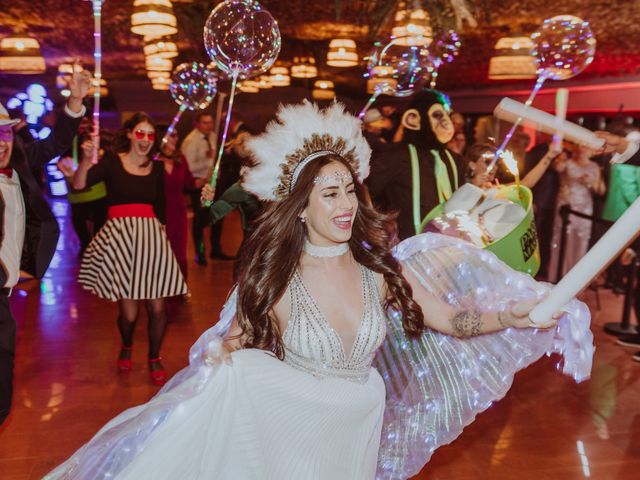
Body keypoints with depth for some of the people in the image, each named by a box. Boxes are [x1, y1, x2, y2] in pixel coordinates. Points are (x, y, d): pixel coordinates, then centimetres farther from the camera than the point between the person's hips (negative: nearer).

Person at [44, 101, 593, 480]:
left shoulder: (379, 267, -10)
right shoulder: (274, 278, -16)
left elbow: (447, 319, -6)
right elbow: (238, 339, -3)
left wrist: (508, 316, -20)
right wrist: (225, 354, -25)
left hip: (358, 430, 4)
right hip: (287, 427, -3)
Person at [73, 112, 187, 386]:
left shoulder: (157, 168, 11)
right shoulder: (112, 161, 0)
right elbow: (79, 184, -16)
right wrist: (86, 160, -33)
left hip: (152, 237, 3)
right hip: (119, 238, -3)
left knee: (157, 308, -3)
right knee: (129, 313, -2)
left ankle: (154, 359, 23)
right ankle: (126, 347, 33)